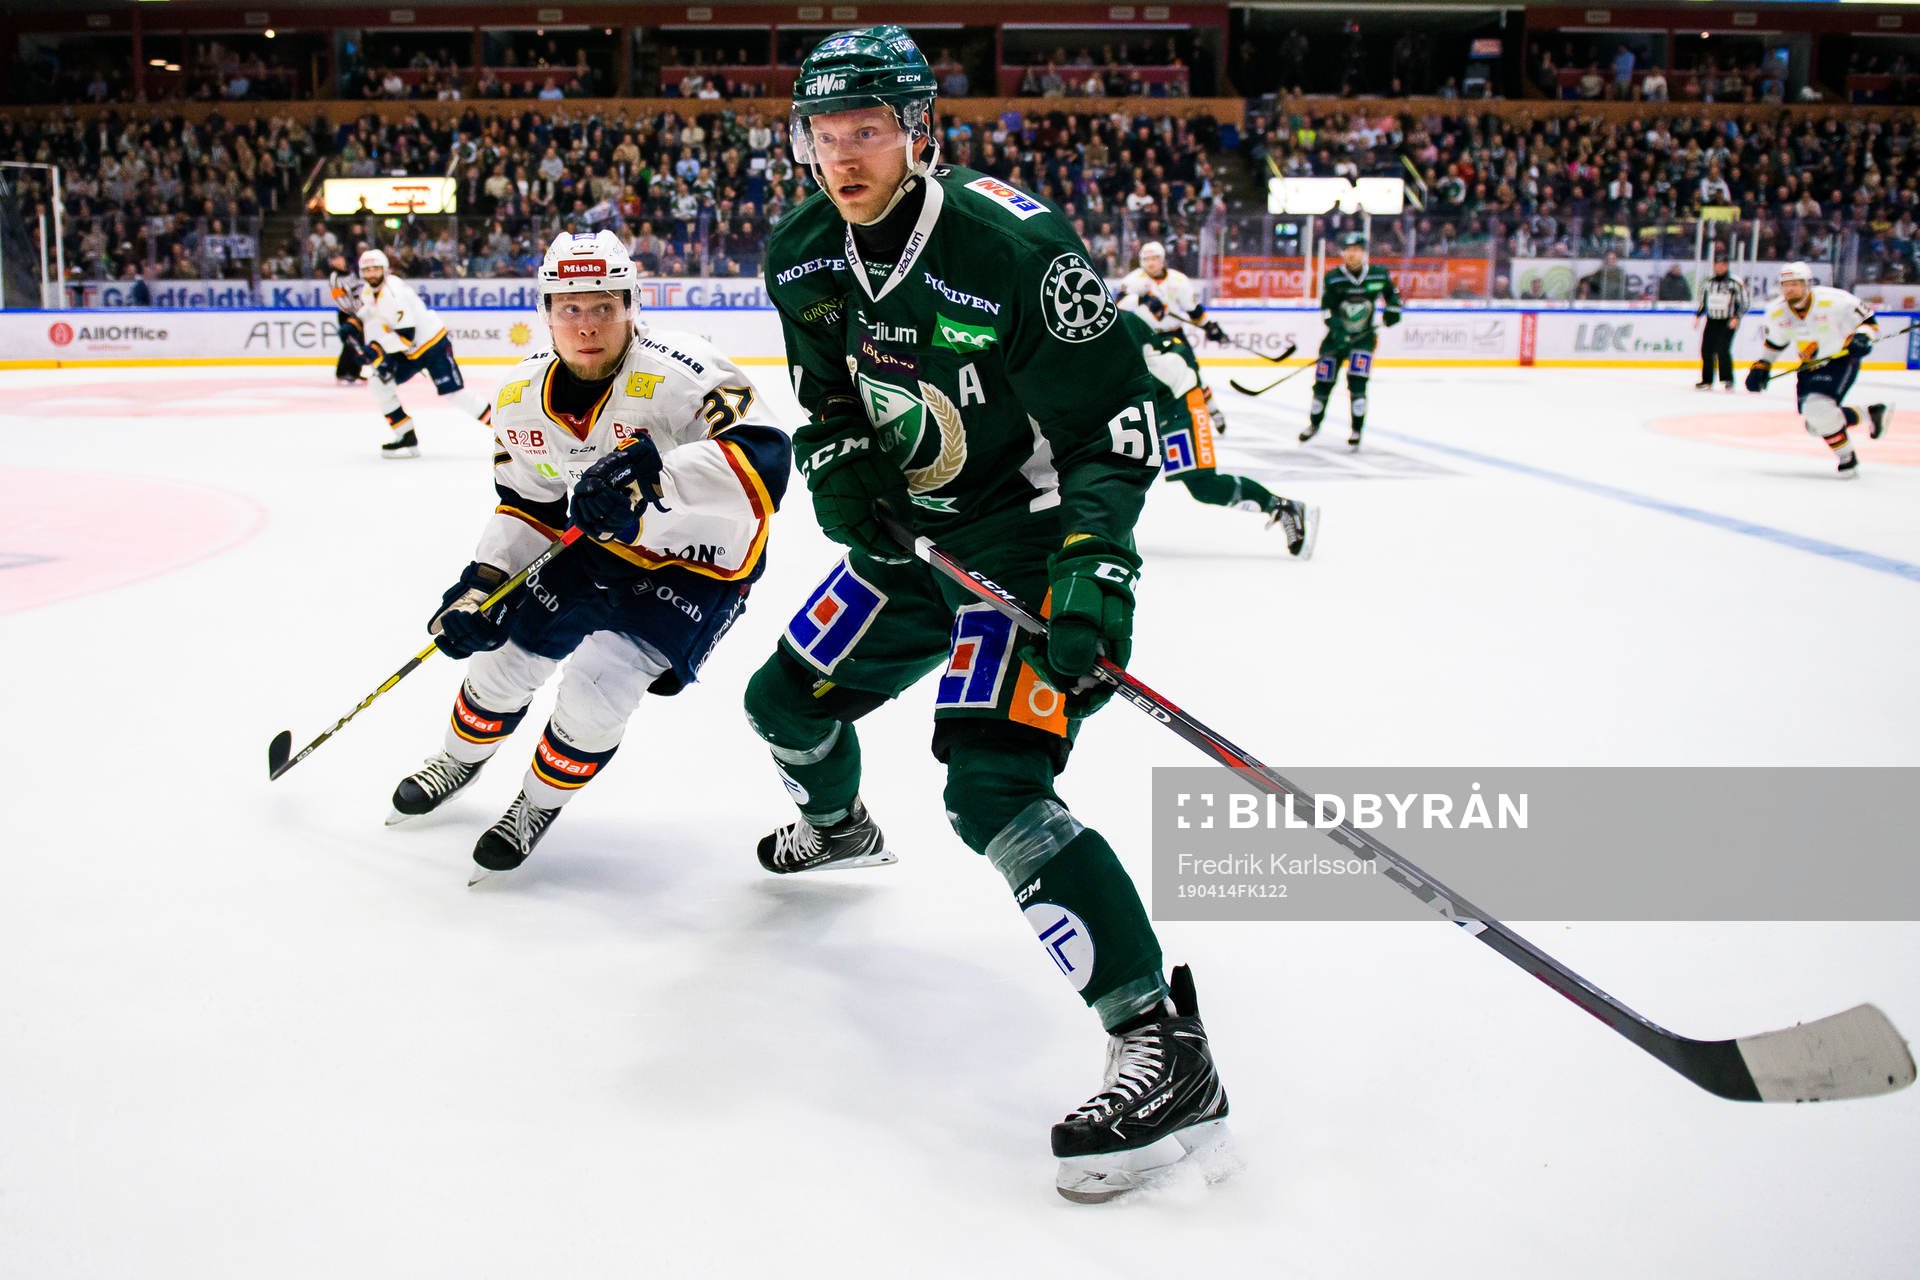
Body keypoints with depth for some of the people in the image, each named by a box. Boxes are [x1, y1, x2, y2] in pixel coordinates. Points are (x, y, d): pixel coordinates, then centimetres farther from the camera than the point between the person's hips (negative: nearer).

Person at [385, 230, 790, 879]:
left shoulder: (677, 373, -31)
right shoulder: (525, 396, -9)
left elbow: (762, 458, -44)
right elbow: (526, 505, 5)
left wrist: (656, 478, -56)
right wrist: (484, 581, -8)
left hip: (699, 562, -6)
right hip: (601, 543, 6)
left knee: (597, 687, -17)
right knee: (505, 649, 9)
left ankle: (539, 803, 14)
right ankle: (460, 757, 44)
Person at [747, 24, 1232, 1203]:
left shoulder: (1013, 243, -24)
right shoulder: (804, 255, -2)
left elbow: (1122, 408, -21)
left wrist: (1093, 560, -31)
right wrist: (834, 463, -8)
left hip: (1035, 535, -8)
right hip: (913, 532, 8)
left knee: (993, 784, -24)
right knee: (787, 699, 17)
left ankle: (1167, 1050, -22)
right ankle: (838, 828, 55)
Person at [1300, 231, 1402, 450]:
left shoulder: (1379, 275, -5)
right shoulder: (1333, 278, -10)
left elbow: (1391, 291, 16)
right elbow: (1327, 309, -16)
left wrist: (1392, 309, 1)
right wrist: (1338, 330, -29)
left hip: (1364, 336, -1)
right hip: (1337, 336, 1)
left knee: (1357, 382, -16)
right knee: (1323, 383, 4)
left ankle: (1357, 432, -5)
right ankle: (1314, 424, 27)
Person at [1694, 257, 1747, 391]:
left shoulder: (1735, 283, -5)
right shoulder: (1708, 282, 10)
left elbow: (1743, 304, -5)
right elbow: (1703, 301, 21)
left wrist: (1736, 318, -17)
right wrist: (1697, 316, 10)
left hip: (1728, 323, -5)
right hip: (1711, 321, 5)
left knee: (1722, 350, -17)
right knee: (1706, 350, 0)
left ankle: (1728, 380, -7)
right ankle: (1707, 381, 11)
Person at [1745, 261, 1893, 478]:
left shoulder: (1834, 301, -24)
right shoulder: (1776, 312, -8)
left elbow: (1867, 319, -13)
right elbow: (1771, 342, 10)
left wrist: (1862, 337, -32)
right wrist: (1761, 367, -1)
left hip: (1841, 360, -7)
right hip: (1810, 367, 7)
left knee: (1818, 407, -28)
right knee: (1816, 425, 3)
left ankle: (1846, 458, -8)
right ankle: (1871, 413, 26)